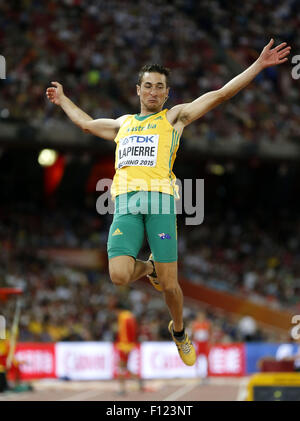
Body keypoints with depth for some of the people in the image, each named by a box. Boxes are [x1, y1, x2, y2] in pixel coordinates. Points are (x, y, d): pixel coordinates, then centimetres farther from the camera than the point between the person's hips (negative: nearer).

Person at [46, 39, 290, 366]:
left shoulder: (174, 117, 17)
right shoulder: (123, 124, 28)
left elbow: (221, 94, 12)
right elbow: (86, 122, 47)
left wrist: (259, 65, 7)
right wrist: (62, 100, 56)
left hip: (160, 201, -2)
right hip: (126, 203, 2)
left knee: (169, 284, -4)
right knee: (119, 276, -17)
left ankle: (179, 332, 24)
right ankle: (148, 267, 18)